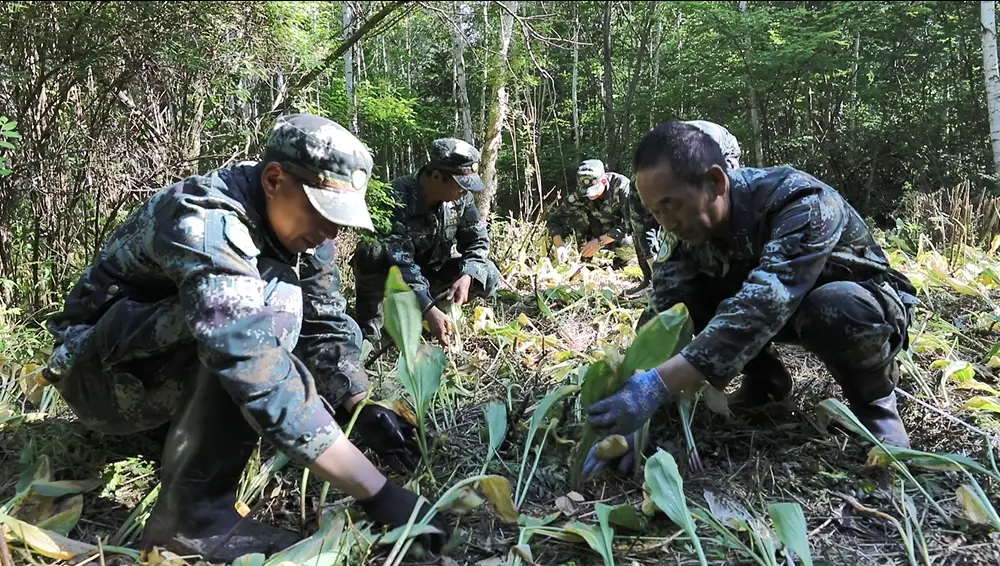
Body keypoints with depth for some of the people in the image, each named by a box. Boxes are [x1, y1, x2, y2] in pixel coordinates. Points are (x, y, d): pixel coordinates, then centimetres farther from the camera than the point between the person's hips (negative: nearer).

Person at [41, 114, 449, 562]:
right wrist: (377, 492, -42)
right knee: (272, 301, -31)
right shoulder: (206, 223, -32)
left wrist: (364, 411, -11)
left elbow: (328, 323, 2)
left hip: (177, 371, 8)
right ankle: (191, 516, -24)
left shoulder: (295, 221, -7)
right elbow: (259, 373, -42)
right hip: (102, 370, -8)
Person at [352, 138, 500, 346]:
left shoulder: (461, 197, -14)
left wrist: (466, 276, -26)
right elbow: (399, 262, -37)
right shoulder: (397, 199, -31)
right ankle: (369, 329, -16)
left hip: (433, 272, 5)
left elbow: (477, 239, -6)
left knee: (488, 276, -16)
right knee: (370, 253, -37)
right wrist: (428, 309, -46)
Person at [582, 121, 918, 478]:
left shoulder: (802, 203, -36)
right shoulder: (691, 225, -17)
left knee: (834, 307, -40)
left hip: (862, 301, -5)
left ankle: (873, 398, -8)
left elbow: (762, 307, -48)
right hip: (779, 307, 5)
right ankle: (765, 378, 4)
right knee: (681, 296, -19)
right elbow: (661, 316, -23)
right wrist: (632, 397, -36)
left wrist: (656, 386, -56)